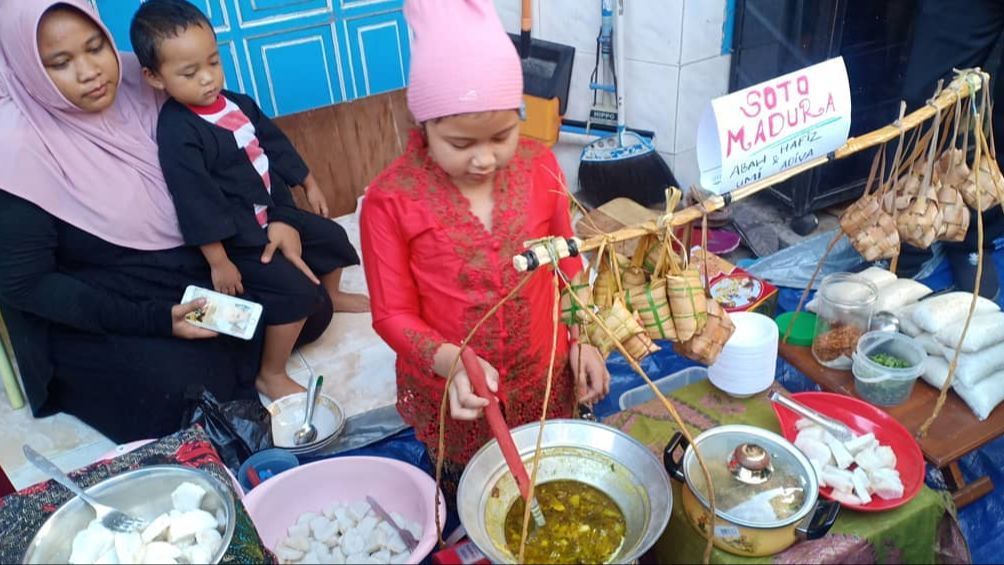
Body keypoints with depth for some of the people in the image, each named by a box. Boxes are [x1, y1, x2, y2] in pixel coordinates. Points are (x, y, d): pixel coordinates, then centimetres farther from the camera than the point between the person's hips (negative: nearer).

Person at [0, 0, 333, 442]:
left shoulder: (138, 81, -8)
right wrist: (152, 320, -24)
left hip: (198, 269, 5)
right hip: (102, 313, -5)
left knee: (311, 309, -2)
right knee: (206, 394, -23)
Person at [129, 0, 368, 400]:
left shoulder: (236, 103, 1)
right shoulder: (176, 134, -24)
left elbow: (276, 144, 14)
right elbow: (196, 202, -25)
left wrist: (309, 185, 21)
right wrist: (218, 262, -24)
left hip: (275, 211, 9)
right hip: (237, 237, -9)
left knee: (332, 237, 20)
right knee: (293, 289, -19)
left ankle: (332, 295, 50)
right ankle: (271, 375, -2)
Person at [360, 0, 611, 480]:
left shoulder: (539, 166, -9)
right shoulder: (390, 199, -19)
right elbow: (393, 313, -12)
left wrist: (581, 339, 0)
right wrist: (451, 361, -28)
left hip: (543, 382, 3)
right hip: (450, 398, -2)